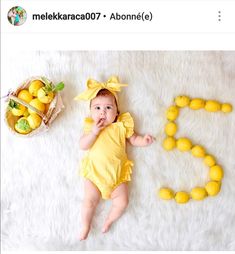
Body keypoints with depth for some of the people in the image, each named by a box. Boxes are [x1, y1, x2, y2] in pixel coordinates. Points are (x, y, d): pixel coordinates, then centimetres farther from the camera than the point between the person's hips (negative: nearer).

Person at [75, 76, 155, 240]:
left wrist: (144, 140, -5)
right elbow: (83, 146, -8)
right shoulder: (91, 127, 3)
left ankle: (109, 221, 21)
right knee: (89, 200, -6)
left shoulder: (121, 125, 4)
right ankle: (86, 227, 18)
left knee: (122, 202, -5)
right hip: (95, 172, -1)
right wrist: (94, 132, -19)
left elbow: (133, 139, 13)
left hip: (117, 173, 1)